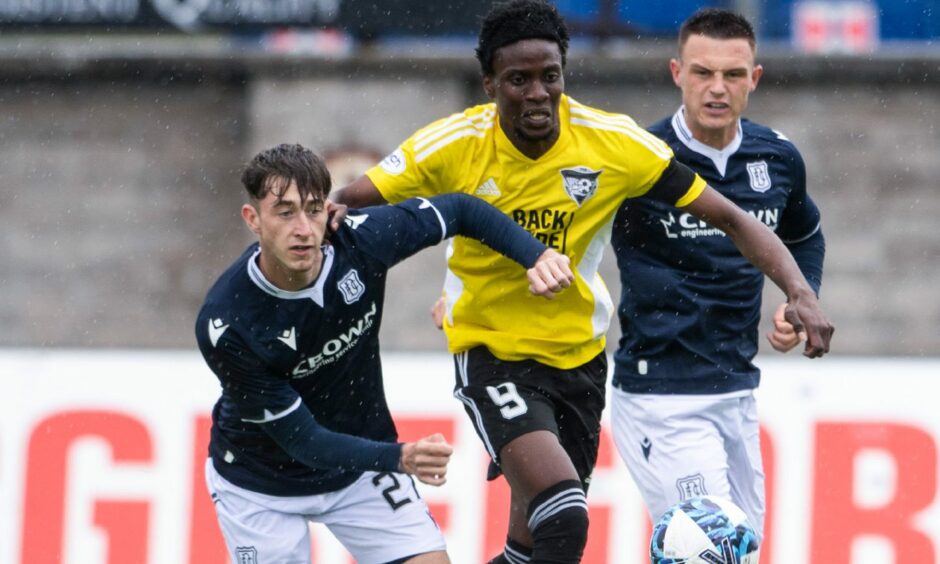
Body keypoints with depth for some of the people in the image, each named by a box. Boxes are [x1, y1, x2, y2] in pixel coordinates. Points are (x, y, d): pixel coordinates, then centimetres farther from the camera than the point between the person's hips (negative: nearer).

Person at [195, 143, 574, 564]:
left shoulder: (361, 240, -23)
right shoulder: (224, 324, -32)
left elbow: (461, 210, -4)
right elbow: (300, 438, -28)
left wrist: (537, 255, -19)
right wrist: (400, 458, -42)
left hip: (362, 461, 3)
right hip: (260, 479, -3)